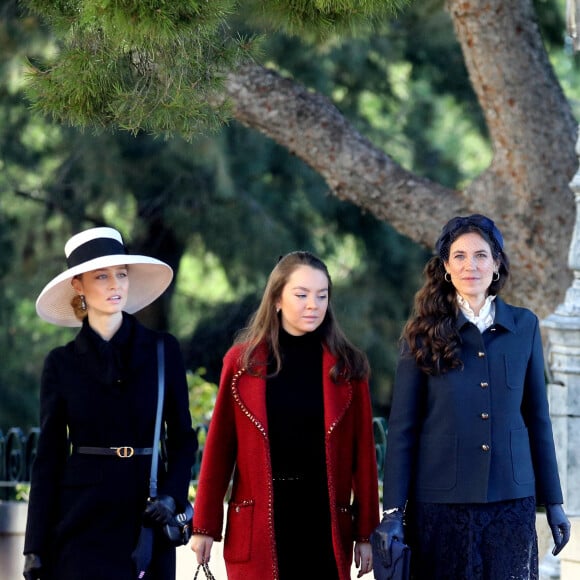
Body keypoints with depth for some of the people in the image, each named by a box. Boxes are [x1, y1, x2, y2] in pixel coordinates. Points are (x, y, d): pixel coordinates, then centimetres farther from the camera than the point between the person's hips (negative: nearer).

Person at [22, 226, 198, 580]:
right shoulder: (62, 364, 3)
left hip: (146, 520, 1)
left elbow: (183, 438, 9)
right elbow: (49, 456, 4)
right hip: (82, 522, -1)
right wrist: (35, 548, 0)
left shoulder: (162, 351, 5)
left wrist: (172, 497, -9)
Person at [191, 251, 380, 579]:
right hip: (258, 526, 0)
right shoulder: (243, 361, 3)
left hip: (324, 523, 0)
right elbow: (220, 446, 3)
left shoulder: (347, 367, 5)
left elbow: (363, 453, 4)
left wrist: (366, 533, 1)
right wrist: (206, 526, 1)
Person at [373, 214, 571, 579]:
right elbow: (402, 427, 0)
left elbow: (537, 417, 10)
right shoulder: (426, 333, 2)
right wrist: (393, 511, -7)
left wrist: (553, 502, 9)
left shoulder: (524, 326, 7)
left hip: (512, 499, 2)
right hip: (441, 503, -2)